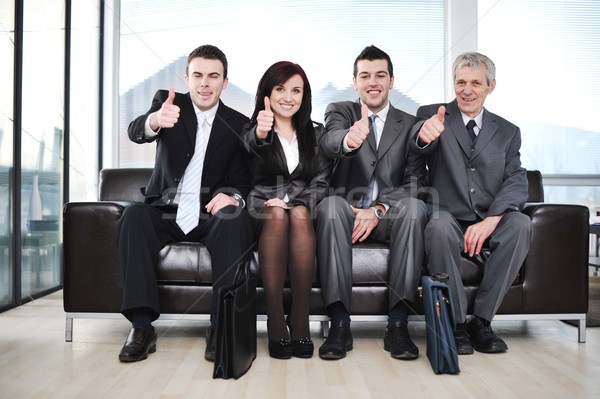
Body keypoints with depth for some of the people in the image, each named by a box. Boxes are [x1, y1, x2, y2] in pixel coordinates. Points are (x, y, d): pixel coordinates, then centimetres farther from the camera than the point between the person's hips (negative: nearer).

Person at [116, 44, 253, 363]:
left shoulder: (238, 125, 5)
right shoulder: (168, 102, 3)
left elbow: (243, 177, 1)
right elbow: (135, 131, -18)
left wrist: (233, 195, -25)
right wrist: (154, 121, -44)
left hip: (210, 218, 0)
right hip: (165, 214, 0)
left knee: (237, 218, -31)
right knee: (134, 215, -30)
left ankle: (221, 325, -30)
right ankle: (142, 325, -29)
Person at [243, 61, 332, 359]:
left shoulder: (316, 133, 17)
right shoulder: (252, 130, 9)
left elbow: (321, 182, 7)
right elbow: (251, 145, -18)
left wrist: (296, 203, -13)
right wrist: (260, 133, -43)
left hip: (304, 211, 1)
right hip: (262, 212, -1)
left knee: (298, 215, -33)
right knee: (277, 215, -35)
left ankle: (300, 321, -32)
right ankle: (275, 322, -33)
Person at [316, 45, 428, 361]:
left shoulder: (410, 125, 12)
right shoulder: (340, 111, 9)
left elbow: (415, 181, 0)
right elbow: (328, 141, -17)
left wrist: (379, 209, -17)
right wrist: (348, 138, -43)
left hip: (389, 217, 1)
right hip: (347, 213, -1)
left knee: (415, 207, -31)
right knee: (330, 205, -34)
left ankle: (397, 324, -30)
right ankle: (339, 324, -33)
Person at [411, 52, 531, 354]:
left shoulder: (507, 132, 13)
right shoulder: (431, 115, 6)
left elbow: (517, 182, -1)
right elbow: (418, 148, -18)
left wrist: (490, 220, -21)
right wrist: (424, 135, -45)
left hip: (489, 224, 3)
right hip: (449, 220, -2)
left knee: (521, 224, -28)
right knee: (439, 224, -35)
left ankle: (481, 320, -16)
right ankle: (455, 324, -20)